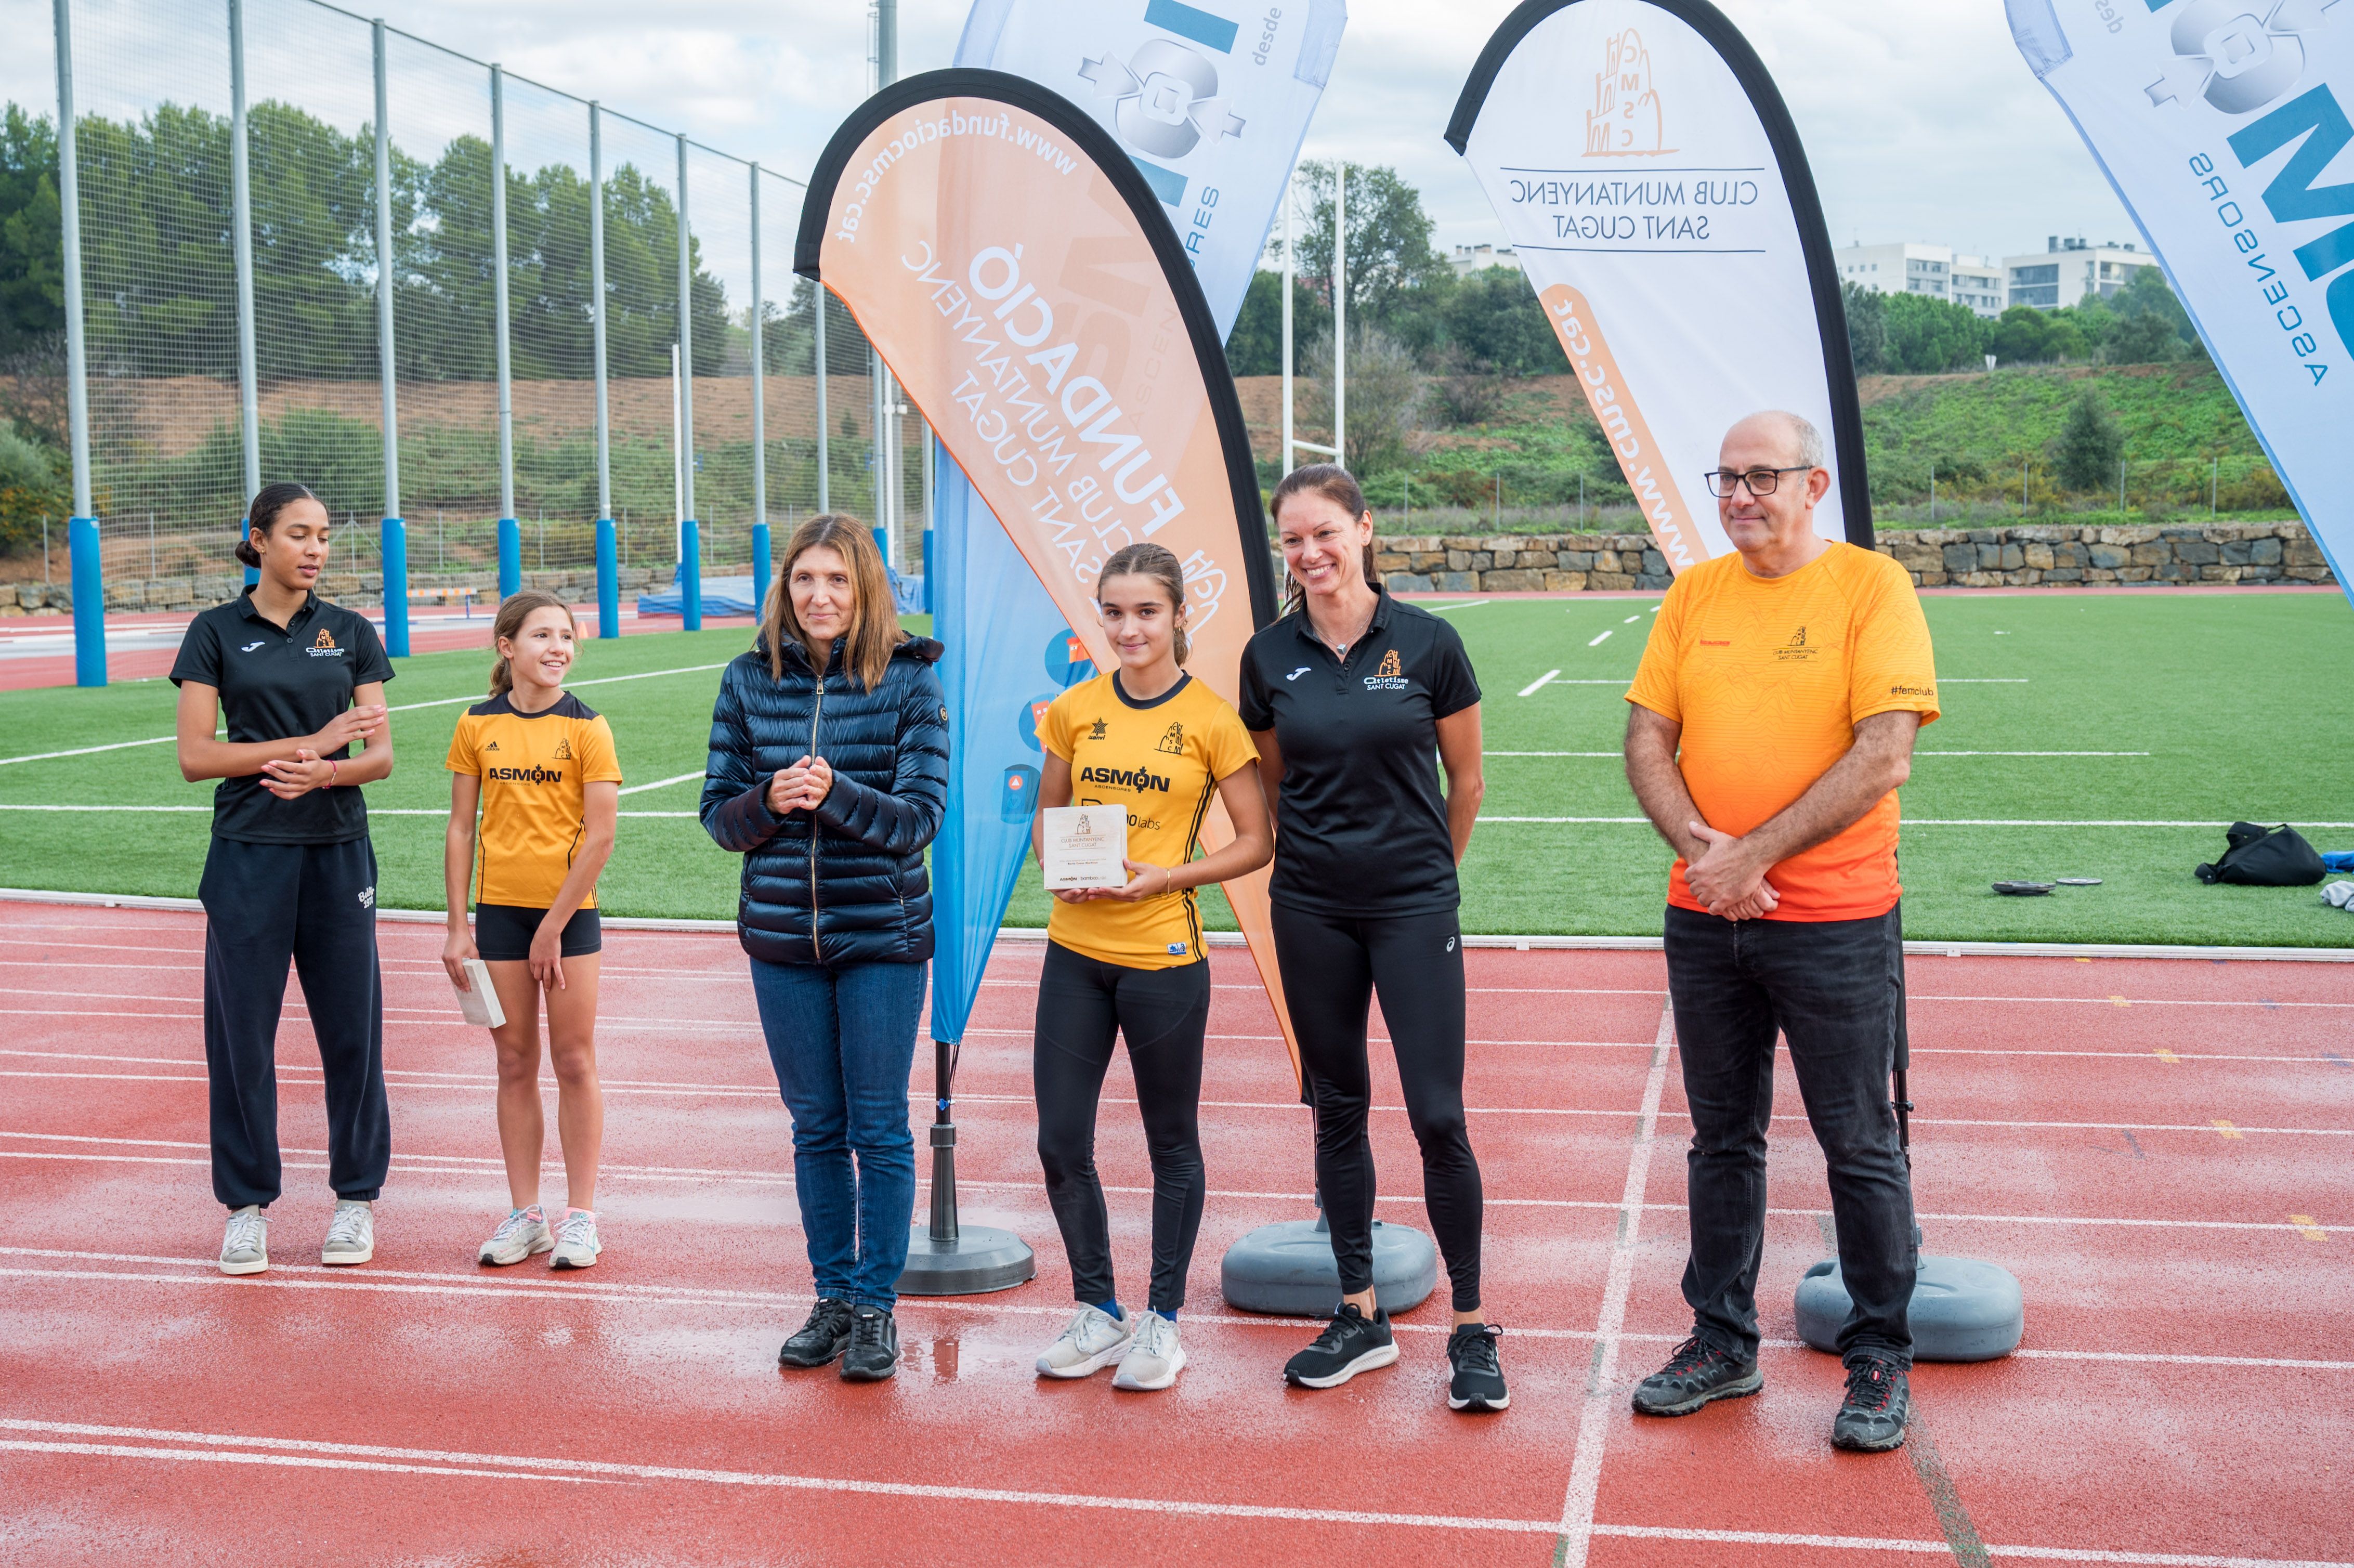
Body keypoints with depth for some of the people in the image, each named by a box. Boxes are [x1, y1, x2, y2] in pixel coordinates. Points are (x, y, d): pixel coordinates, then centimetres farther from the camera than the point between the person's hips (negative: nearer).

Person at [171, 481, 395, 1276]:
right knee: (242, 1028, 1)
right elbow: (195, 756, -5)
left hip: (338, 851, 1)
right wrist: (312, 742, -11)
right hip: (249, 854, -1)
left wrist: (325, 773, -18)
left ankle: (356, 1197, 17)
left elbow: (381, 754, 3)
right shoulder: (217, 631, 2)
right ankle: (248, 1204, 14)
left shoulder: (350, 632, 7)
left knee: (351, 1026, 3)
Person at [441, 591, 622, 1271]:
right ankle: (524, 1214, 17)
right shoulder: (478, 725, 2)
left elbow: (600, 838, -9)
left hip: (569, 909, -2)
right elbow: (461, 829, 6)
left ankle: (580, 1216, 11)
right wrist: (458, 926, 2)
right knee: (515, 1064, 8)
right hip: (499, 908, 2)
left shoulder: (586, 728, -6)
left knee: (574, 1063, 2)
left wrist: (554, 926, -11)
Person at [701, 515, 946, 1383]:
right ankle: (833, 1297, 24)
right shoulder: (750, 681, 3)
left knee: (879, 1126, 3)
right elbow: (717, 813, 5)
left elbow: (923, 815, -10)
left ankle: (877, 1306, 15)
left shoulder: (909, 680, -5)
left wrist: (835, 794, -25)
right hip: (783, 933, 3)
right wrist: (769, 802, -16)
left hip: (883, 934, -3)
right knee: (816, 1127, 12)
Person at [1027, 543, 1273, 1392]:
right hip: (1075, 950, 4)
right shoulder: (1076, 709, 5)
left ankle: (1163, 1321, 23)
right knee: (1060, 1141, 4)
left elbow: (1256, 842, -4)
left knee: (1172, 1144, 8)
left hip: (1164, 956, -4)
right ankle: (1098, 1312, 23)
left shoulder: (1209, 717, -6)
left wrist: (1163, 877, -15)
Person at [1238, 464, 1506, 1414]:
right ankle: (1360, 1316, 22)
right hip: (1311, 909, 3)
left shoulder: (1428, 643, -5)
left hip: (1414, 905, -3)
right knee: (1338, 1111, 10)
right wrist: (1327, 855, 14)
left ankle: (1470, 1327, 8)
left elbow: (1465, 781, 5)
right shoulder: (1270, 657, 2)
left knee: (1438, 1116, -6)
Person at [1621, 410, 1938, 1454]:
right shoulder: (1693, 595, 9)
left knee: (1860, 1148, 4)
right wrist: (1698, 846, -13)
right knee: (1722, 1139, 14)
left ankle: (1880, 1360, 18)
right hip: (1704, 915, 5)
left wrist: (1752, 855, -17)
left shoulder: (1872, 587, -6)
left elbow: (1883, 756, -15)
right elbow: (1647, 740, 5)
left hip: (1838, 919, -4)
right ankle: (1722, 1342, 26)